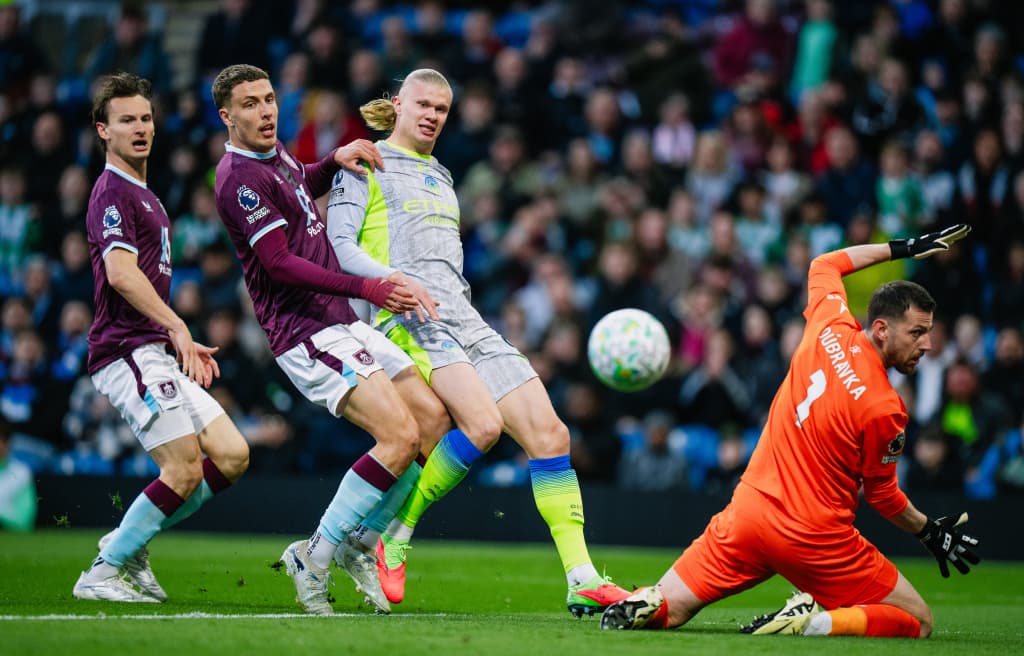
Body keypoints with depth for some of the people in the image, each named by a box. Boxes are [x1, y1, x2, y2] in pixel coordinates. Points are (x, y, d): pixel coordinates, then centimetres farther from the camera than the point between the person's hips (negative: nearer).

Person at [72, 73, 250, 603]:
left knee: (232, 456, 4)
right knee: (185, 470, -14)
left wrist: (186, 344, 21)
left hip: (154, 353, 10)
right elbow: (121, 273, -23)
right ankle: (101, 574, -4)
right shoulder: (112, 192, -9)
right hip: (127, 352, -10)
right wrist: (177, 327, -28)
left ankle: (128, 544, 12)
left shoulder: (143, 196, 23)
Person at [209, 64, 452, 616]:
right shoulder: (240, 178, -14)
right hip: (306, 335, -10)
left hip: (343, 324, 10)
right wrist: (367, 289, -25)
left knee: (434, 420, 5)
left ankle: (358, 544, 12)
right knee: (400, 436, -21)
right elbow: (279, 264, -21)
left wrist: (338, 157, 15)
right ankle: (314, 557, -11)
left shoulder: (275, 155, 14)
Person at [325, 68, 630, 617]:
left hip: (465, 321, 7)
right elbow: (339, 244, -4)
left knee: (548, 431, -8)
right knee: (482, 423, -29)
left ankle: (582, 581, -10)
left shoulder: (441, 176, 30)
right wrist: (393, 279, -19)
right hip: (411, 322, -7)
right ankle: (394, 536, -12)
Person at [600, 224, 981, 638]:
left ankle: (645, 604, -16)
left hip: (749, 511, 6)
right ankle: (816, 623, -16)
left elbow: (823, 265, 21)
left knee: (667, 612, 19)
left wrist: (902, 248, 27)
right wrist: (930, 533, 13)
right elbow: (882, 496, -2)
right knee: (917, 621, 6)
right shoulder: (884, 409, -17)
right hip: (815, 538, -6)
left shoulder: (831, 329, -1)